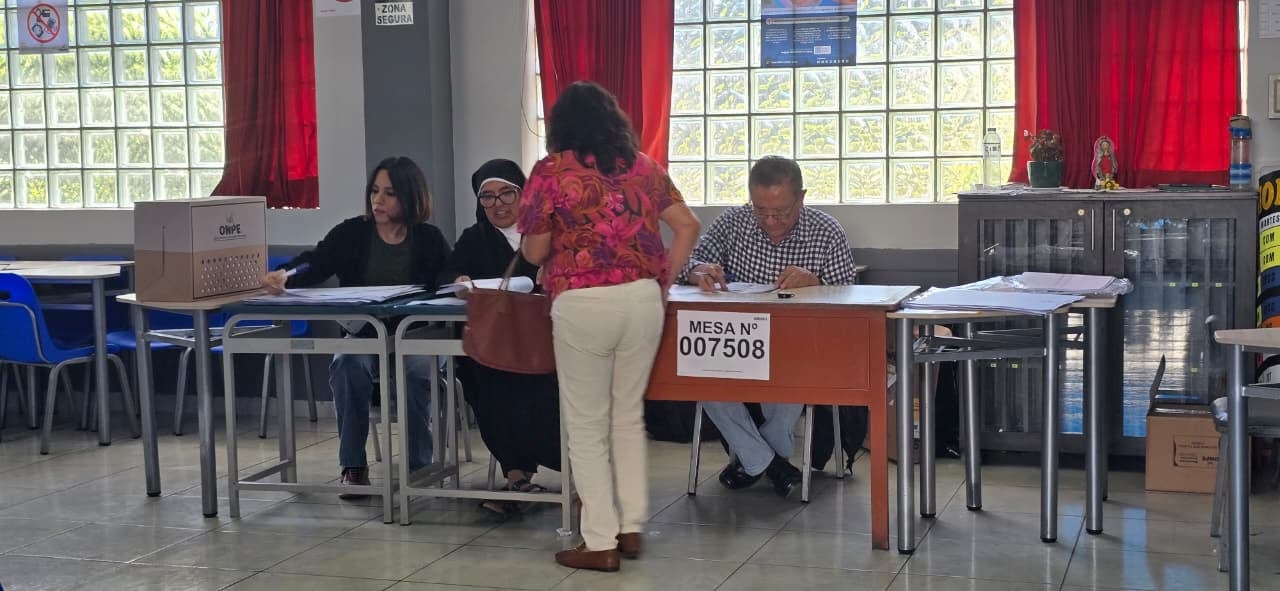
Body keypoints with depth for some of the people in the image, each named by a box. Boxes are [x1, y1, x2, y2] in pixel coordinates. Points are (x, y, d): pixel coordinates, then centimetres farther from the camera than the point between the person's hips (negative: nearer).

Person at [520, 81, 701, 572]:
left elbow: (535, 252, 1)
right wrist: (664, 281, 15)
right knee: (629, 416, 17)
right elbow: (688, 226, 11)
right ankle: (631, 528, 19)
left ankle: (601, 543, 6)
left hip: (583, 305, -4)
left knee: (587, 427, 5)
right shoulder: (643, 166, 11)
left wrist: (531, 243, 23)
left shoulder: (552, 171, -2)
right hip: (642, 298, 4)